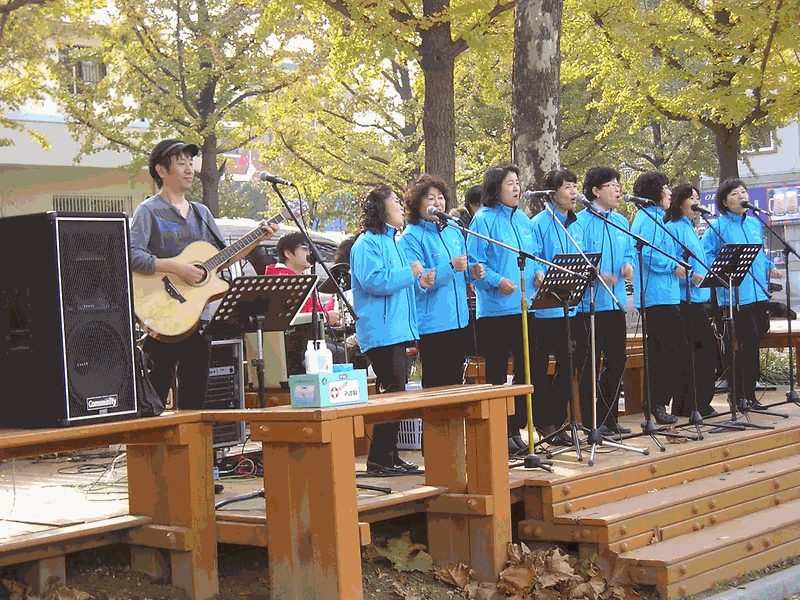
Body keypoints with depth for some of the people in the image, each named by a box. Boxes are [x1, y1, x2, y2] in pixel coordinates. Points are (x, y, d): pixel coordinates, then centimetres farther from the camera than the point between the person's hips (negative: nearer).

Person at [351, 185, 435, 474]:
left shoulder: (391, 241, 21)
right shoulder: (367, 243, -10)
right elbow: (373, 281, -21)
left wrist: (420, 281, 12)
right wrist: (410, 273, -14)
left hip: (397, 329, 10)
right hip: (381, 331, -10)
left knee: (393, 393, 11)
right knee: (392, 392, -11)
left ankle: (388, 455, 17)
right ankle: (379, 458, -7)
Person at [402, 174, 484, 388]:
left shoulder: (453, 232, 14)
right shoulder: (412, 237, -8)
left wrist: (472, 272, 2)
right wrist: (451, 267, -26)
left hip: (459, 320, 7)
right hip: (432, 323, -7)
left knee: (456, 382, 11)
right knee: (435, 385, -4)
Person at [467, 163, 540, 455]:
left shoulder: (523, 219, 15)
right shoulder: (483, 220, -5)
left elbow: (535, 255, 21)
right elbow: (475, 263, -10)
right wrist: (497, 281, -24)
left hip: (525, 307, 7)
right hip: (495, 308, -7)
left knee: (526, 370, 8)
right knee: (497, 374, 0)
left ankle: (516, 429, 18)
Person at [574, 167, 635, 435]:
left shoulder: (621, 221, 14)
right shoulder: (581, 221, -8)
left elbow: (630, 251, 21)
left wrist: (629, 265, -1)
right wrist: (596, 274, -28)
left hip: (616, 301, 7)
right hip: (590, 303, -7)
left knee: (616, 361, 10)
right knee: (590, 365, -1)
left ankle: (610, 419, 21)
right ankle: (591, 422, 6)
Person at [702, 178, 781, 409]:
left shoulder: (755, 223, 16)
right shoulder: (719, 226, -4)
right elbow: (705, 253, -7)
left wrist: (770, 267, 9)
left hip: (758, 293, 6)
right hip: (733, 296, -6)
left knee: (753, 344, 9)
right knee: (735, 348, -4)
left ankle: (749, 396, 18)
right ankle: (739, 396, 5)